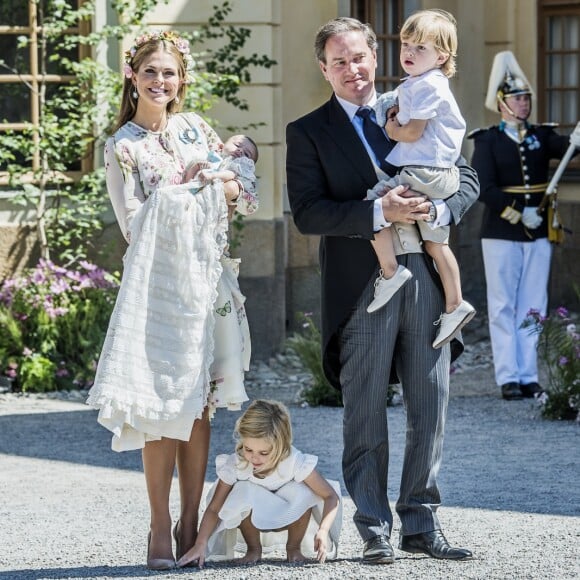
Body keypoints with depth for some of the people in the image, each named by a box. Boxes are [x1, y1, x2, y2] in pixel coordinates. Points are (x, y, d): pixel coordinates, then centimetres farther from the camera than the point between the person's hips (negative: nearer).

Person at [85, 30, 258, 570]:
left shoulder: (195, 128, 14)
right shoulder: (122, 146, 2)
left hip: (207, 278, 4)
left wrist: (227, 181, -5)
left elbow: (241, 192, 16)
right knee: (163, 405, -8)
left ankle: (190, 524, 9)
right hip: (158, 280, -4)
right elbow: (135, 222, -4)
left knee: (199, 404, 3)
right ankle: (160, 527, -2)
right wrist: (191, 187, -7)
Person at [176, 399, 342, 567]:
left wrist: (323, 530, -43)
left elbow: (331, 496, -27)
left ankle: (294, 547, -5)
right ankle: (253, 549, -7)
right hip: (254, 520, 0)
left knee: (303, 492, -32)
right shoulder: (235, 465, -28)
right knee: (242, 491, -33)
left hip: (289, 519, 0)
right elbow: (214, 509, -21)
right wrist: (200, 545, -34)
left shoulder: (294, 462, -31)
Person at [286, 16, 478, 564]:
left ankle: (421, 524, 16)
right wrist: (379, 212, -19)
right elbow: (307, 212, -8)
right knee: (365, 415, 1)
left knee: (431, 409, 6)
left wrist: (437, 208, -9)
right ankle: (374, 531, 9)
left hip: (426, 277, 3)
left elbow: (466, 179, 12)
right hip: (362, 286, -3)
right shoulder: (308, 132, 3)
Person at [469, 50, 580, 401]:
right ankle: (508, 377, 4)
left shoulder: (542, 136, 6)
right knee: (503, 307, 1)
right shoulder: (487, 141, -2)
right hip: (501, 235, -3)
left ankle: (529, 376, 9)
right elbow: (485, 188, -12)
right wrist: (518, 214, -20)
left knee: (533, 306, 5)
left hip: (539, 234, 3)